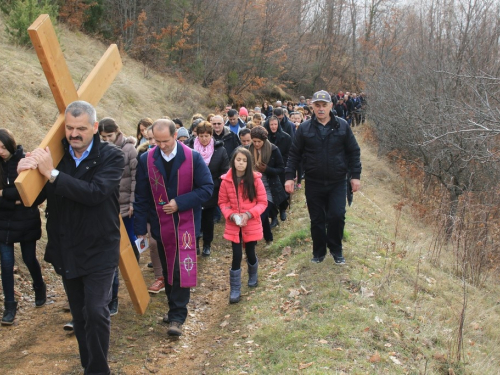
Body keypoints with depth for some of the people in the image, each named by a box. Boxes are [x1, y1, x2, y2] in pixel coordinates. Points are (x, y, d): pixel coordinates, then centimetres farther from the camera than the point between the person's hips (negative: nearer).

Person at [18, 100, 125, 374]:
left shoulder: (111, 156, -11)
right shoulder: (55, 155, 0)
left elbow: (95, 192, -27)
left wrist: (52, 174, -28)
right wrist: (24, 174, -22)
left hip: (99, 251, -4)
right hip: (66, 251, 4)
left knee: (96, 313, -10)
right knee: (79, 315, 15)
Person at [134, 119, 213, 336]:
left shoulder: (193, 158, -10)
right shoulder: (146, 160, -3)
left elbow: (207, 188, -8)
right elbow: (141, 198, 1)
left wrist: (179, 203, -18)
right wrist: (140, 229, 0)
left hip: (185, 223, -3)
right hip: (161, 225, 3)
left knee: (182, 270, -7)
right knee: (167, 269, 13)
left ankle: (177, 317, 0)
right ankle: (174, 308, 30)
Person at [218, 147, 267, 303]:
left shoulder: (255, 180, -9)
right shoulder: (226, 181, -7)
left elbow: (263, 202, -5)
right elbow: (222, 202, 2)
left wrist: (249, 214, -18)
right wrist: (231, 215, -15)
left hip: (251, 225, 0)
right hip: (234, 225, 0)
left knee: (250, 253, 13)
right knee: (236, 256, -3)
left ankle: (253, 276, 45)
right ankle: (235, 290, 10)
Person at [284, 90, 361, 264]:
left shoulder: (342, 126, 0)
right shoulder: (304, 128, 0)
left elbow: (353, 152, 4)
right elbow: (294, 154, 3)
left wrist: (355, 175, 0)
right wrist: (289, 176, -3)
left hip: (337, 182, 0)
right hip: (314, 183, 1)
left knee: (337, 216, -6)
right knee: (317, 220, 8)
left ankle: (336, 250, 16)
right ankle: (319, 252, 25)